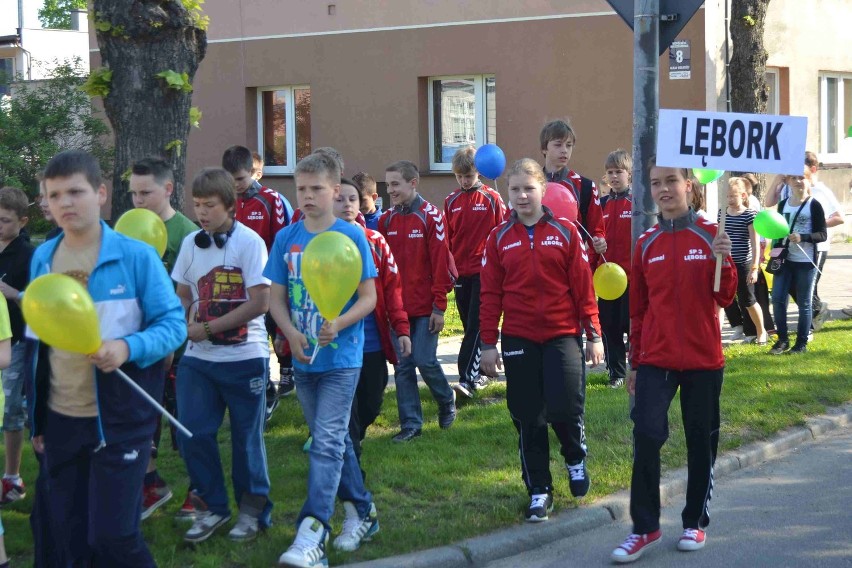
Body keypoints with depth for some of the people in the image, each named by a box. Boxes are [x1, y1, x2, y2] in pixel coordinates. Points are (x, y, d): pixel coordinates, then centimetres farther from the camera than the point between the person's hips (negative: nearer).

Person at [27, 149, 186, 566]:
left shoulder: (136, 256, -11)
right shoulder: (42, 259, 4)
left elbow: (173, 324, -8)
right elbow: (37, 341, 13)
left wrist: (128, 348, -27)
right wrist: (36, 416, 14)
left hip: (120, 420, -5)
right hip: (60, 421, 5)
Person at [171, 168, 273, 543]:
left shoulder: (249, 242, -10)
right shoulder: (191, 243, 6)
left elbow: (260, 303, -15)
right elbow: (183, 296, 14)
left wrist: (208, 329, -15)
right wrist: (186, 322, -8)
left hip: (244, 357, -4)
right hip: (198, 357, 4)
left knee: (246, 437, 6)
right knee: (193, 434, 1)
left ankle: (252, 511, 21)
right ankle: (211, 507, 18)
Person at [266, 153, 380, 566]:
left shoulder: (351, 236, -7)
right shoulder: (286, 238, 4)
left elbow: (368, 298, -7)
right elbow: (277, 299, 6)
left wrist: (338, 325, -24)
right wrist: (292, 334, -12)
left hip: (341, 357, -5)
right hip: (304, 358, 5)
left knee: (328, 441, -12)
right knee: (333, 439, 16)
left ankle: (312, 535, -16)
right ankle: (362, 511, 32)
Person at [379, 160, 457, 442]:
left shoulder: (430, 216, -8)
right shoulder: (387, 220, 7)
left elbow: (441, 263, -10)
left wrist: (439, 306, -12)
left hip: (425, 308, -5)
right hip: (397, 306, 5)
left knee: (426, 361, -5)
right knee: (403, 366, 5)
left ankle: (447, 401, 24)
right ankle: (410, 423, 13)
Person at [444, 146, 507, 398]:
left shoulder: (492, 199, -3)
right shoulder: (451, 201, 8)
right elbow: (446, 239, 11)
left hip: (484, 272, -4)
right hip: (460, 273, 4)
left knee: (476, 326, -11)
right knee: (470, 327, 11)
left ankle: (468, 379, -17)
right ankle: (479, 373, 21)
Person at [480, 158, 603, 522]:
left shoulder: (565, 232, 0)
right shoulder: (500, 239, 4)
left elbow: (583, 286, 0)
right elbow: (490, 294, 4)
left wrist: (594, 335, -1)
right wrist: (488, 344, 1)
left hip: (563, 335, -2)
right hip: (519, 339, 2)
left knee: (564, 408, -13)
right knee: (528, 418, 4)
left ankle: (576, 458, 20)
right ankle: (539, 490, 18)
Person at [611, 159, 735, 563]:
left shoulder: (710, 235, -2)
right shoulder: (646, 244, 4)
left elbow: (725, 297, -7)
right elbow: (637, 308, 9)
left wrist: (723, 260, -24)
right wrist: (634, 362, 10)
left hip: (703, 358, -1)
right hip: (656, 359, 1)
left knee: (701, 441, 7)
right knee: (646, 436, -10)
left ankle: (695, 522, 22)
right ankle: (645, 528, -2)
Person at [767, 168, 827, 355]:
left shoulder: (814, 205, -5)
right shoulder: (783, 204, 10)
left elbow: (823, 234, -8)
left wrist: (802, 237, -23)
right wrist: (775, 253, 8)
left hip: (806, 262, -4)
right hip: (785, 260, 4)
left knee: (804, 303, 4)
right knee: (777, 299, -1)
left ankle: (802, 343, 13)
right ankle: (783, 340, 12)